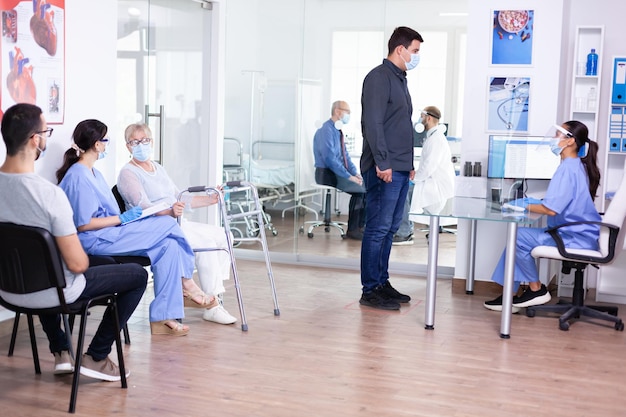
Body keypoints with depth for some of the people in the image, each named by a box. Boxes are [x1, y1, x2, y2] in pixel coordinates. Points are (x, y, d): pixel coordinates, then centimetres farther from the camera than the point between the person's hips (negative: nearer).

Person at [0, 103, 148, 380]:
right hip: (49, 293, -6)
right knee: (137, 275, 11)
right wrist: (83, 260, -1)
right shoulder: (50, 194, -29)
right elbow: (77, 264, -25)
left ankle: (60, 352, 35)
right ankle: (96, 357, 14)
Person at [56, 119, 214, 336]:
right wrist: (122, 218, -15)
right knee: (167, 224, -14)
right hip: (96, 240, -10)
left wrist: (124, 218, 6)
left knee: (168, 245, -10)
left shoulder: (93, 173, 18)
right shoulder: (78, 177, -14)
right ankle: (187, 285, 4)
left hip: (111, 233, 10)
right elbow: (83, 224, -19)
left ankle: (162, 317, -8)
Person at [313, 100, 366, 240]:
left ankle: (360, 226, 0)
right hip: (327, 174, -9)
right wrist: (349, 176, -22)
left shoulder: (338, 131, 14)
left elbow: (345, 155, 19)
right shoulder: (326, 130, -15)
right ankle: (352, 230, -13)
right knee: (358, 189, -23)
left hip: (339, 172, 9)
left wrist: (355, 173, 3)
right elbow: (330, 158, -23)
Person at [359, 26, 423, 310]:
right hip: (384, 169, -10)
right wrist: (382, 163, -21)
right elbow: (372, 123, -18)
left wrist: (409, 163, 21)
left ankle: (382, 282, 20)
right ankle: (370, 291, -2)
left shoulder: (400, 79, 21)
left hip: (400, 169, 10)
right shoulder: (379, 77, -9)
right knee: (378, 229, -7)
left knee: (390, 228, 12)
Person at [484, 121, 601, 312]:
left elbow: (551, 209, -25)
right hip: (581, 234, 11)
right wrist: (532, 202, 10)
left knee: (518, 237, -15)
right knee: (517, 236, 9)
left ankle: (536, 290, 2)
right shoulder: (578, 166, 14)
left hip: (574, 238, -11)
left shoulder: (568, 168, -19)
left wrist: (525, 206, -9)